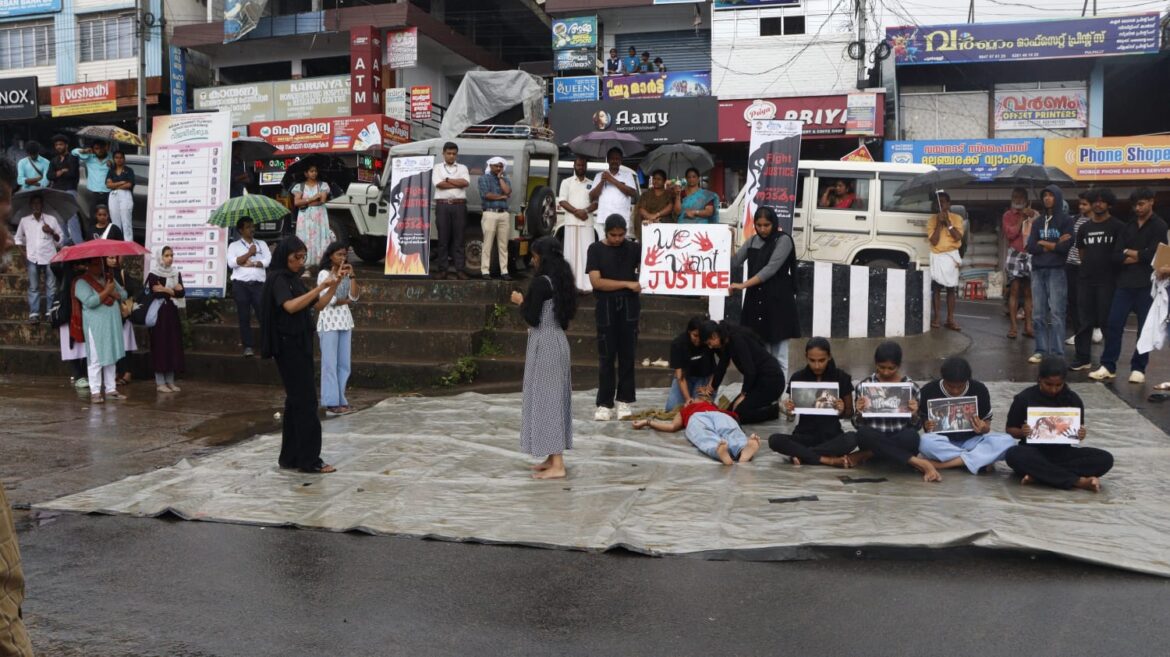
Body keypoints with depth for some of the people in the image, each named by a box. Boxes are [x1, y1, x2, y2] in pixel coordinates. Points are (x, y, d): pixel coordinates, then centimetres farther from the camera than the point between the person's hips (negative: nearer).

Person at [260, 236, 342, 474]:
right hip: (288, 346, -9)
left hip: (300, 345, 9)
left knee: (296, 401, 11)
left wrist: (334, 286, 2)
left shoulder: (295, 279, 14)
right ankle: (309, 460, -6)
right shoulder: (278, 279, -11)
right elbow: (290, 306, -27)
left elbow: (319, 306, 16)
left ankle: (289, 457, 17)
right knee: (305, 400, -9)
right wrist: (320, 287, -27)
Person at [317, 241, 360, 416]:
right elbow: (328, 300, -14)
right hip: (329, 321, -7)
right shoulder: (324, 274, -6)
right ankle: (331, 403, -3)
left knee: (344, 364, 7)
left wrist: (351, 276, -5)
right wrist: (346, 300, 0)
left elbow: (354, 296, 2)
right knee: (330, 364, -5)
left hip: (345, 321, 7)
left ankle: (340, 401, 12)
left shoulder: (345, 273, 12)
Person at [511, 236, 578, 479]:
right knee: (555, 399, 13)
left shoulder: (541, 282, -16)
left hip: (544, 345, -9)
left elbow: (532, 318, -17)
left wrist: (520, 302, 0)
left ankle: (556, 465, -6)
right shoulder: (561, 281, 10)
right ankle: (553, 457, 20)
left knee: (545, 399, -6)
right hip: (558, 341, 9)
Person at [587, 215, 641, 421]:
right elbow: (596, 281, -8)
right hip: (606, 307, -2)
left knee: (627, 355, 3)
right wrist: (627, 284, -11)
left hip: (629, 306, 2)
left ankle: (624, 401, 11)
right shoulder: (596, 249, 1)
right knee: (606, 357, 0)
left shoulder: (632, 248, 7)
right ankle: (604, 404, 5)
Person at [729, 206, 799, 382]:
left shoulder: (783, 240, -5)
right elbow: (733, 264, 10)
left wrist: (744, 285, -22)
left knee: (778, 357, -2)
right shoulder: (753, 241, 12)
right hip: (755, 302, 5)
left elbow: (771, 268, -16)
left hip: (778, 302, -5)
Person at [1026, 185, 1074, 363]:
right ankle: (1041, 350, 10)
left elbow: (1066, 246, -10)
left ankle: (1057, 354, -5)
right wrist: (1054, 245, -6)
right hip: (1038, 271, 5)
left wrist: (1043, 243, -1)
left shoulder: (1066, 220, 1)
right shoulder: (1038, 221, 14)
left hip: (1057, 271, -4)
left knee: (1056, 313, -7)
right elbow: (1031, 247, 3)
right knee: (1038, 314, 4)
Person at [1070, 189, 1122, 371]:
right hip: (1085, 279, 5)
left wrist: (1106, 266, -4)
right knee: (1084, 321, 6)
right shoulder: (1084, 228, 13)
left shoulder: (1117, 226, -2)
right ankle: (1083, 358, 11)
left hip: (1108, 280, -5)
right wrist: (1089, 266, 9)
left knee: (1107, 320, -1)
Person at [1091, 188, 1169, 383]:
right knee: (1113, 324, 0)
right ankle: (1108, 366, 6)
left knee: (1145, 329, 3)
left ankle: (1138, 368, 11)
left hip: (1147, 285, -4)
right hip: (1125, 283, 4)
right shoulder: (1127, 227, 13)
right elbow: (1116, 257, 3)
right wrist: (1140, 257, -10)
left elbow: (1154, 253, -14)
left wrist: (1130, 253, -1)